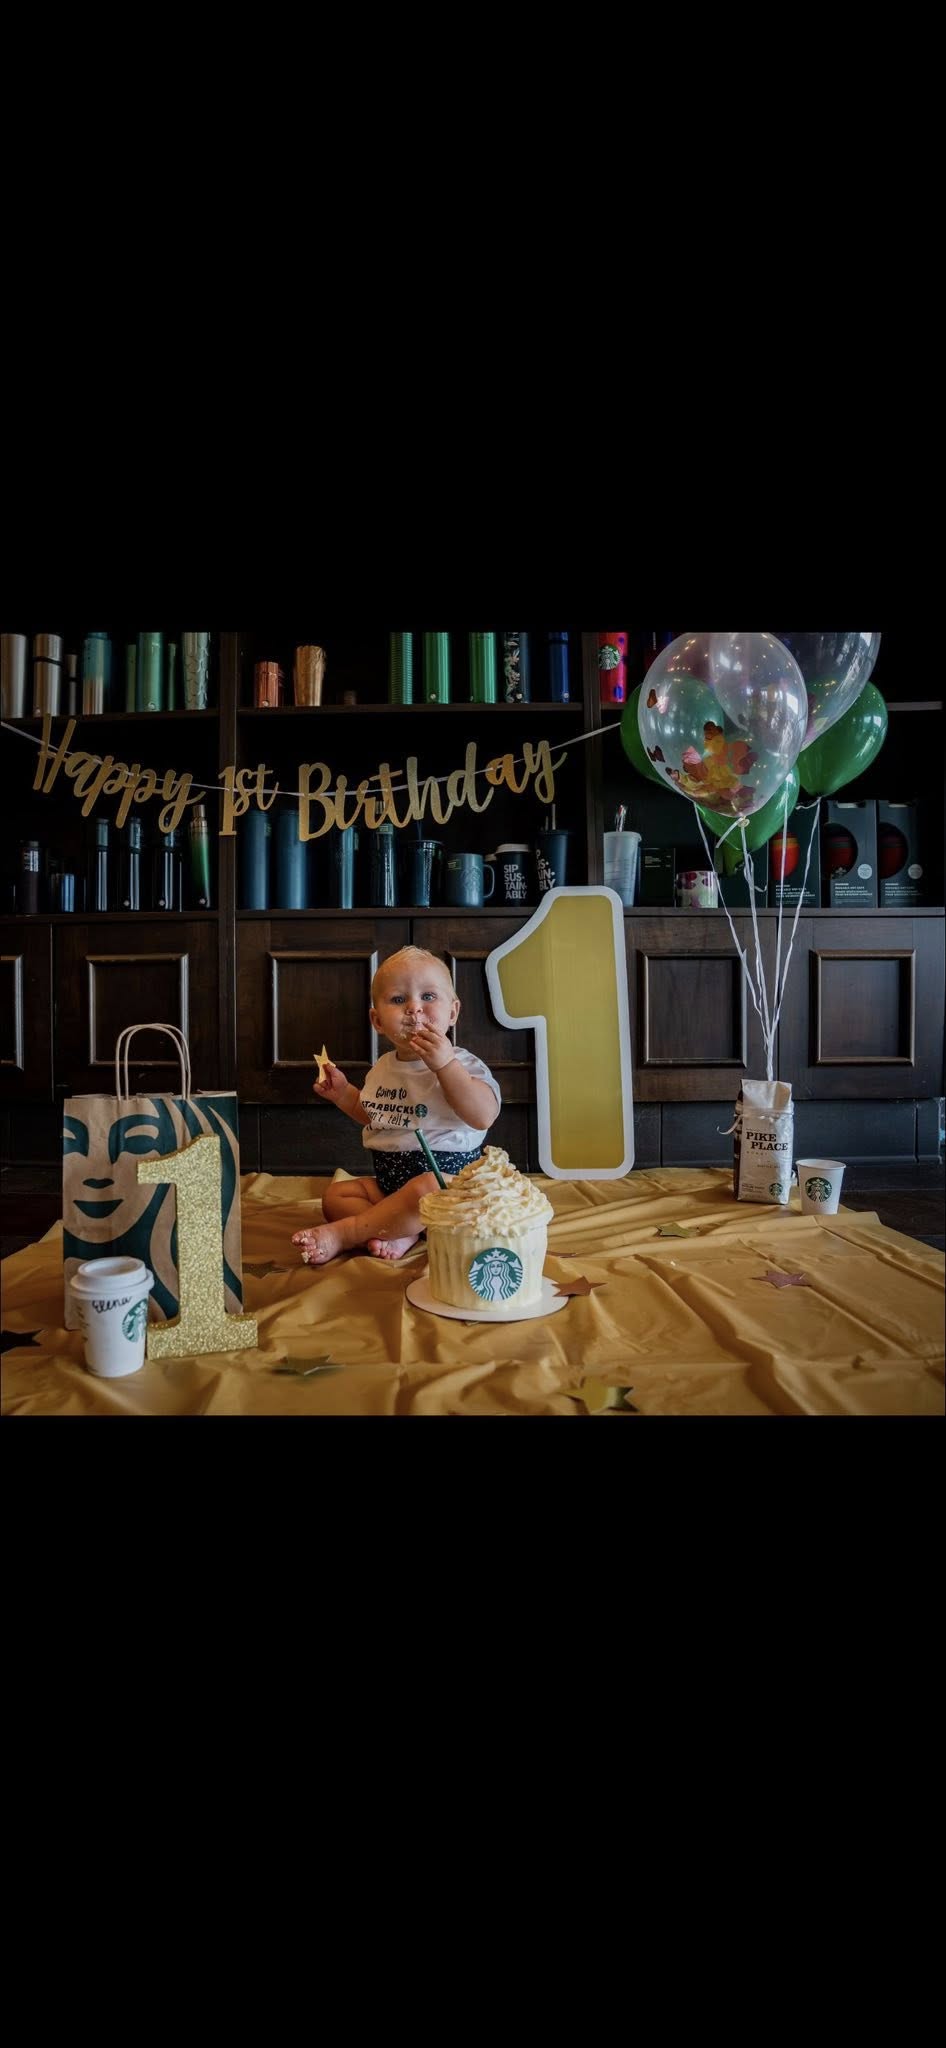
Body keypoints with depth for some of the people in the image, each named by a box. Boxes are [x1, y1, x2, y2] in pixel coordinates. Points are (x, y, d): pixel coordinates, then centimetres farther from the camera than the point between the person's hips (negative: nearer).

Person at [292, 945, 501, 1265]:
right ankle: (401, 1232, -25)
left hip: (447, 1175, -7)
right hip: (388, 1179, 8)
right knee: (336, 1194, -4)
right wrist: (343, 1093, 13)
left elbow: (484, 1116, -28)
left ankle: (342, 1235, -24)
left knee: (423, 1190, -37)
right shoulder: (383, 1068, 11)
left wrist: (444, 1063, -32)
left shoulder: (462, 1063, -10)